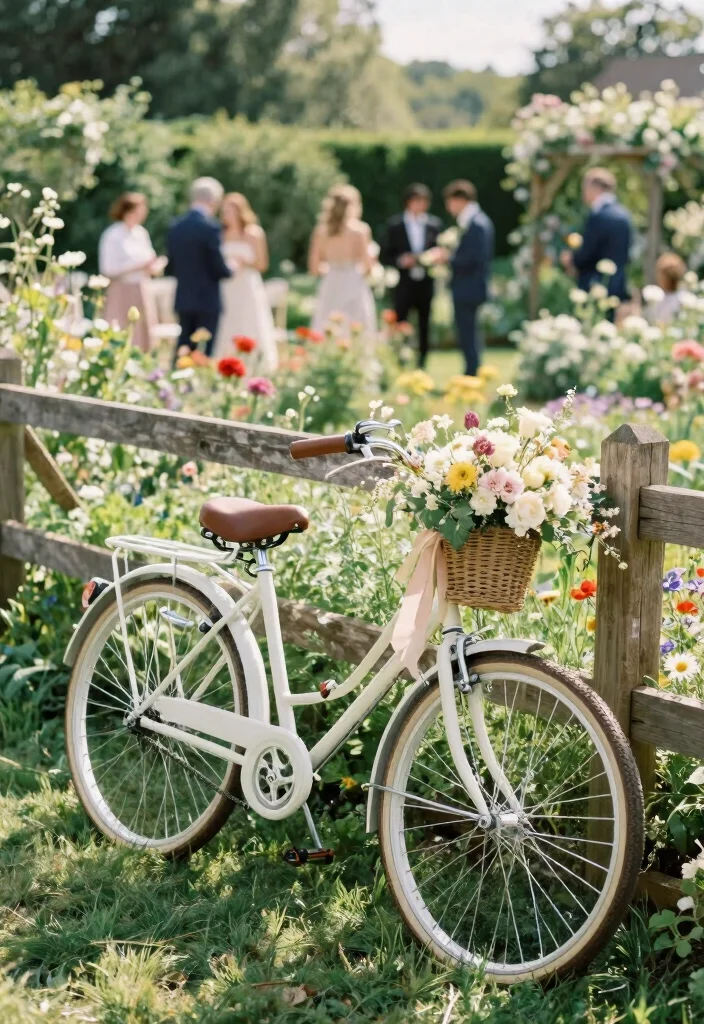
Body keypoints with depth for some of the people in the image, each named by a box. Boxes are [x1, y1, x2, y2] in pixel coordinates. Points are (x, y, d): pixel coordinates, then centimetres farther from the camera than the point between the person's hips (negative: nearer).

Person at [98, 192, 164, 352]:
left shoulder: (141, 233, 10)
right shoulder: (112, 235, -11)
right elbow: (108, 269, -16)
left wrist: (153, 267, -6)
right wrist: (139, 266, -20)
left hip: (142, 293, 7)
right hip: (122, 295, -7)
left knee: (141, 342, 6)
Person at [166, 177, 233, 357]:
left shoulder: (176, 226, 5)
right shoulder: (210, 226, -14)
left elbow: (172, 266, 9)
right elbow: (219, 268, -14)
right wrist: (230, 269, 6)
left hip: (183, 299, 6)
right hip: (207, 300, -6)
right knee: (206, 350, -2)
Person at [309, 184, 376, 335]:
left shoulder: (321, 230, 3)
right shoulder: (360, 229, -6)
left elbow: (314, 267, 5)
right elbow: (367, 265, -8)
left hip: (329, 289, 3)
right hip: (354, 288, -3)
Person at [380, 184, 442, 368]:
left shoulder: (435, 225, 6)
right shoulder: (394, 225, 1)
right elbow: (385, 256, 2)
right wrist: (401, 261, -16)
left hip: (426, 285, 2)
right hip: (404, 285, -2)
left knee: (425, 329, 8)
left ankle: (421, 365, 16)